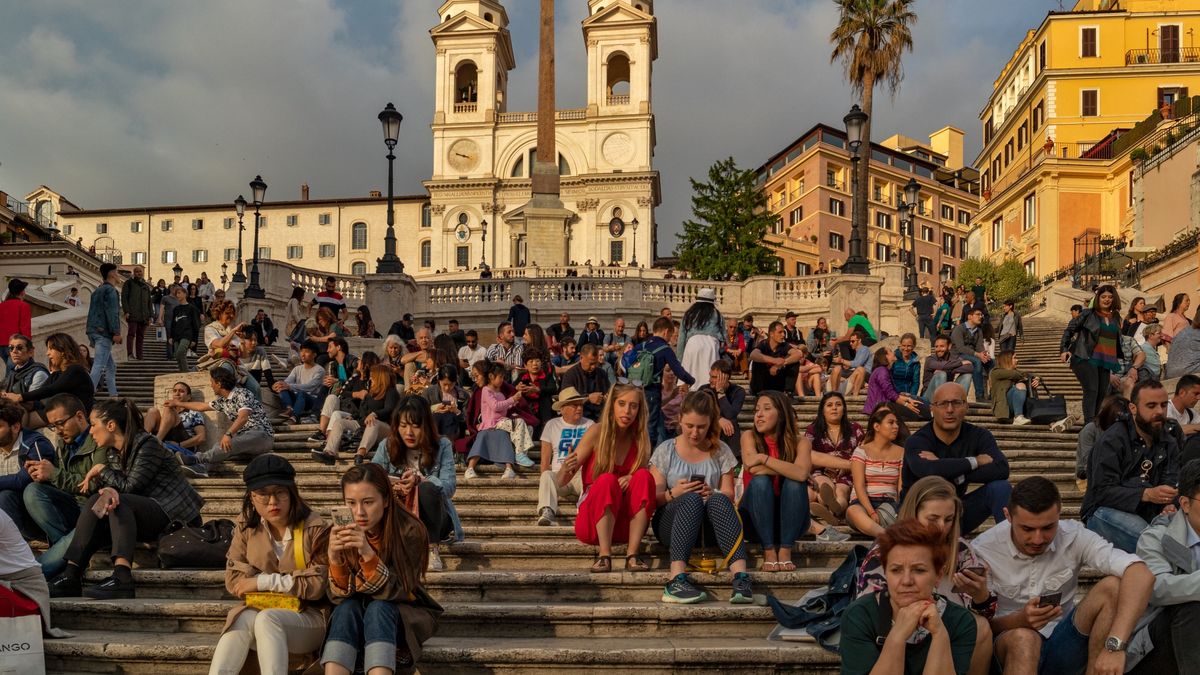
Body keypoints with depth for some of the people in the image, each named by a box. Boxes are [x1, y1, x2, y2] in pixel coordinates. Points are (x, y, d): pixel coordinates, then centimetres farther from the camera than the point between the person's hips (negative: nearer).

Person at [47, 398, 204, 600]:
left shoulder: (147, 444, -10)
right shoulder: (114, 452, 14)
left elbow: (130, 487, -16)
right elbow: (110, 486, 3)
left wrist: (102, 470, -4)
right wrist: (107, 490, -21)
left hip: (169, 514, -7)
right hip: (144, 519, 7)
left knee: (119, 502, -29)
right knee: (95, 503, -13)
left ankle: (122, 577, -46)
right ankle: (71, 576, -19)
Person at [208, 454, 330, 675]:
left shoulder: (315, 528, -7)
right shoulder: (246, 525, 4)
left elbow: (318, 584, -13)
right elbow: (233, 581, -1)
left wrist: (263, 581, -11)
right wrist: (290, 583, -11)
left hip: (309, 617, -3)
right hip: (259, 611, 3)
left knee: (267, 619, -33)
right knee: (243, 618, -31)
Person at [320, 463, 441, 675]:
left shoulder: (409, 531, -20)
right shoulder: (342, 532, -12)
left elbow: (395, 592, -23)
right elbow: (340, 596, -15)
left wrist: (368, 554, -39)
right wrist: (334, 558, -34)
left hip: (403, 614, -2)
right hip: (356, 614, 3)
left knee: (377, 609, -33)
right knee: (346, 608, -30)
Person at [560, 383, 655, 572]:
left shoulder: (641, 438, 0)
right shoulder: (597, 432, -10)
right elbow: (562, 482, -11)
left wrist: (631, 478, -22)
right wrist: (566, 469, -36)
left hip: (627, 524, 3)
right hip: (592, 520, -3)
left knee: (644, 477, -23)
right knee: (607, 480, -30)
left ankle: (632, 555, -25)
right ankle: (604, 555, -31)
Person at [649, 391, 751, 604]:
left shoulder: (721, 451, 11)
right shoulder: (665, 451, 6)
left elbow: (728, 494, 6)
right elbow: (653, 498, 1)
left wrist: (712, 494, -16)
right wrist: (673, 494, -20)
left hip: (709, 524, 2)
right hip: (671, 521, -1)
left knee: (718, 500, -33)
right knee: (692, 499, -35)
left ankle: (741, 576, -46)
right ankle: (677, 580, -49)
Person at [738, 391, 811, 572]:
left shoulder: (800, 442, -5)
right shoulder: (749, 436, -4)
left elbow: (801, 474, -26)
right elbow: (755, 470, -21)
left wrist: (764, 458, -24)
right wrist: (788, 469, -16)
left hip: (789, 520, 1)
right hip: (756, 519, -1)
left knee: (795, 482, -26)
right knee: (760, 481, -27)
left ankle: (785, 551, -25)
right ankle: (769, 551, -26)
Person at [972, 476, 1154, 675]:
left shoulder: (1074, 537, -10)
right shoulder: (982, 550, -14)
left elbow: (1142, 575, -22)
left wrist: (1115, 645, -36)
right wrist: (1019, 620, -31)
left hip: (1064, 643, 3)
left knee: (1113, 587, -21)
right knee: (1022, 638, -39)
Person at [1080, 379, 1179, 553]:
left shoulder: (1169, 443, 10)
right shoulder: (1111, 441, -11)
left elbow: (1170, 482, 0)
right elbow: (1103, 491, -19)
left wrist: (1169, 505, -25)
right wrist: (1147, 494, -33)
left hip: (1147, 513, 6)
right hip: (1105, 511, -5)